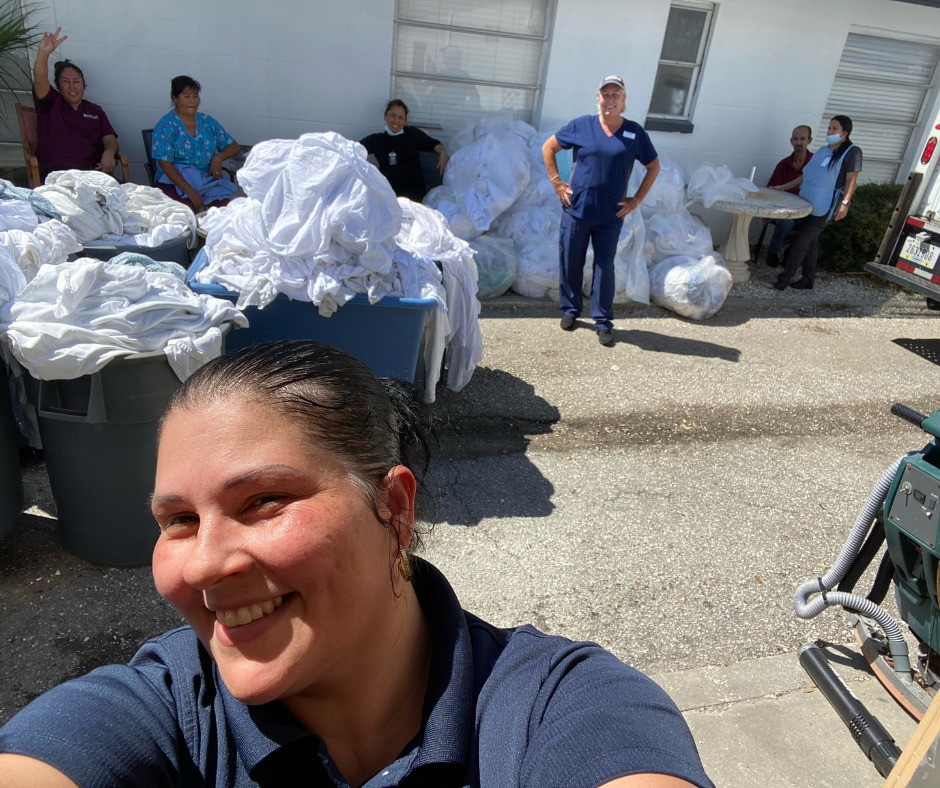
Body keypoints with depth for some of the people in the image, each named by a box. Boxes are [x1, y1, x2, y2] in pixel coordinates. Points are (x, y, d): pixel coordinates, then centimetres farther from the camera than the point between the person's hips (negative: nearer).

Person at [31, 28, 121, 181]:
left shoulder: (95, 111, 25)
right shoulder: (50, 104, 18)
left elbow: (110, 140, 13)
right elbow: (40, 80, -2)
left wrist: (109, 153, -12)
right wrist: (43, 53, -21)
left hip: (92, 170, 2)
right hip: (56, 173, -2)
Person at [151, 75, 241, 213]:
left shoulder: (207, 122, 14)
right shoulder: (165, 126, -1)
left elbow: (235, 147, 18)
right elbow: (165, 164, -10)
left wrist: (218, 157, -5)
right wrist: (190, 191, -23)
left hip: (208, 180, 4)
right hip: (174, 181, -3)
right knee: (189, 208, -35)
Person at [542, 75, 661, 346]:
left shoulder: (635, 133, 1)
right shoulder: (581, 125, -1)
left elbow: (654, 167, 11)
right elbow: (548, 148, 7)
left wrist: (637, 200, 3)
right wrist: (557, 183, 0)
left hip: (611, 216, 0)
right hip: (576, 210, 0)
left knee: (605, 267, 3)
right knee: (570, 263, 8)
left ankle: (603, 321, 13)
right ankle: (570, 310, 28)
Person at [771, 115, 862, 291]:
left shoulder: (852, 152, -4)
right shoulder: (822, 151, 17)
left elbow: (851, 180, -10)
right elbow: (806, 176, 23)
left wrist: (844, 203, -21)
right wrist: (784, 187, 20)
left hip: (825, 208, -7)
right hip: (808, 203, 7)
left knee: (801, 242, -11)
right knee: (810, 242, 12)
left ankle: (784, 280, -8)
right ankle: (808, 280, 21)